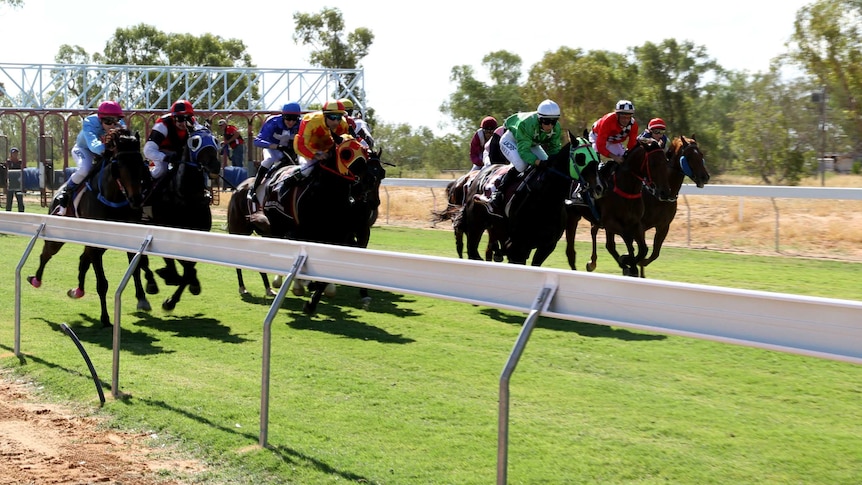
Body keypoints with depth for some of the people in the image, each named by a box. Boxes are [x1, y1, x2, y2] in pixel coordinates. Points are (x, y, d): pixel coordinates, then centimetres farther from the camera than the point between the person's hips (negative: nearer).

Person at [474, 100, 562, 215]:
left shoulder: (556, 129, -23)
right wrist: (538, 162, -55)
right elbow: (523, 150, -41)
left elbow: (555, 149, -12)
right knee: (521, 165, -31)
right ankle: (497, 196, -27)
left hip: (532, 143, 7)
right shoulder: (526, 124, -41)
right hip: (511, 139, -7)